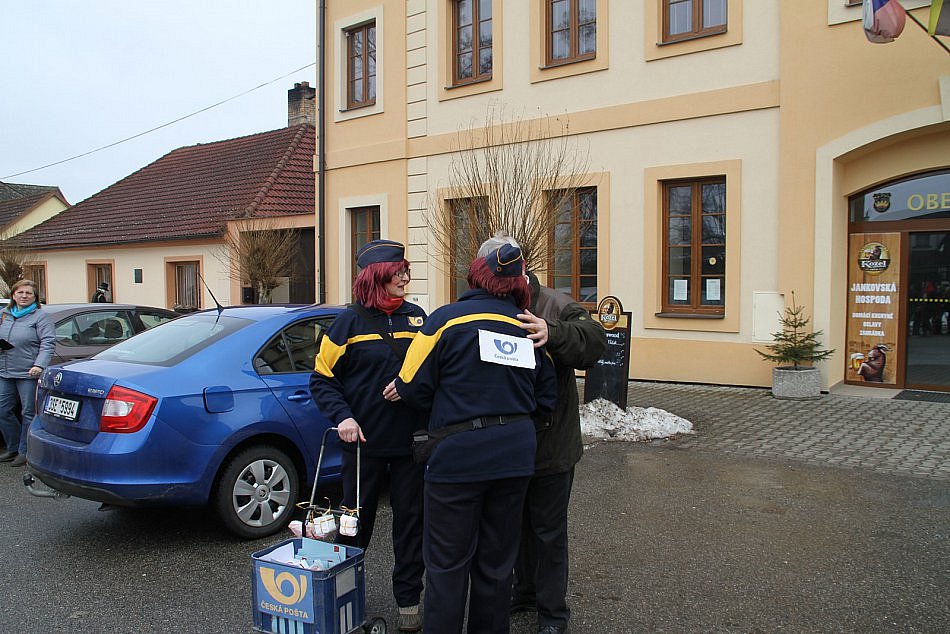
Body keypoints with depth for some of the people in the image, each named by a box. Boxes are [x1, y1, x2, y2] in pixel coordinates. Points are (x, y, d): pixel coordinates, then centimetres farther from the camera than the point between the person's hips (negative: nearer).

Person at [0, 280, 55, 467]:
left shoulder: (40, 317, -4)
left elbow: (48, 342, -12)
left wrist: (39, 365, -25)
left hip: (28, 374, -6)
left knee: (28, 413, 1)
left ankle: (25, 452, 12)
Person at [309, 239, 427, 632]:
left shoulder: (417, 318, 4)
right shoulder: (350, 322, -4)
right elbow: (322, 379, -1)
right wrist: (342, 416, -15)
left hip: (411, 441, 2)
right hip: (364, 441, -2)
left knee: (410, 519, 11)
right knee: (356, 521, 13)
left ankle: (408, 599, 27)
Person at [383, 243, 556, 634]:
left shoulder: (446, 319, -9)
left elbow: (412, 387, -8)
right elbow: (544, 402, 8)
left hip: (460, 455, -4)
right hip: (515, 454, 5)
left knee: (447, 563, 9)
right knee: (496, 561, 18)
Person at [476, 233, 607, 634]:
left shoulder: (556, 307, -13)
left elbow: (594, 339, -29)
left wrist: (553, 333, -47)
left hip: (551, 444, -5)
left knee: (548, 529, 8)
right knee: (517, 522, 21)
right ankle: (525, 590, 42)